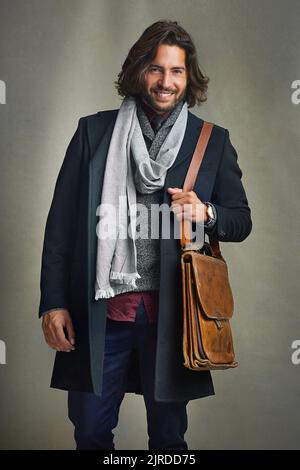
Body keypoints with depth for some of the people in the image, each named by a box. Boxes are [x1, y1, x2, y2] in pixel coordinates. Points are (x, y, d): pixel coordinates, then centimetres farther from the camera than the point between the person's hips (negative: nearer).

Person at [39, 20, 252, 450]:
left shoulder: (213, 142, 5)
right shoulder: (93, 131, 4)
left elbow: (241, 221, 10)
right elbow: (61, 221, 3)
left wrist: (206, 214, -13)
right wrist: (53, 301, -3)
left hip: (170, 313, 1)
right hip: (98, 311, 0)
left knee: (168, 435, 14)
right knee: (91, 432, 11)